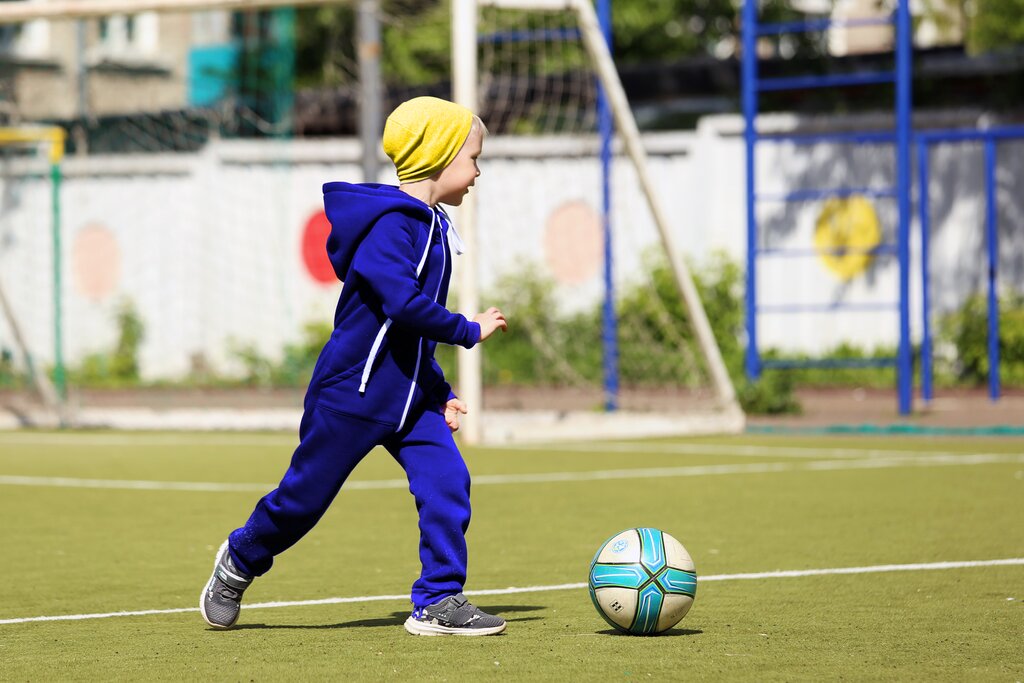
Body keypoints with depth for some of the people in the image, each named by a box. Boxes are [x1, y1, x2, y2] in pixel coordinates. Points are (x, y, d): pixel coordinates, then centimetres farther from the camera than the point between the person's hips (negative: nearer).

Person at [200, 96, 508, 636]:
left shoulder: (431, 225, 12)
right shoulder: (390, 222, -19)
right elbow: (404, 304, -31)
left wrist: (438, 392, 17)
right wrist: (469, 331, -19)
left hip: (407, 396, 8)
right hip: (352, 390, -8)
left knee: (447, 481, -9)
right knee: (306, 495, 5)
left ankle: (437, 602, -5)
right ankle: (239, 563, 30)